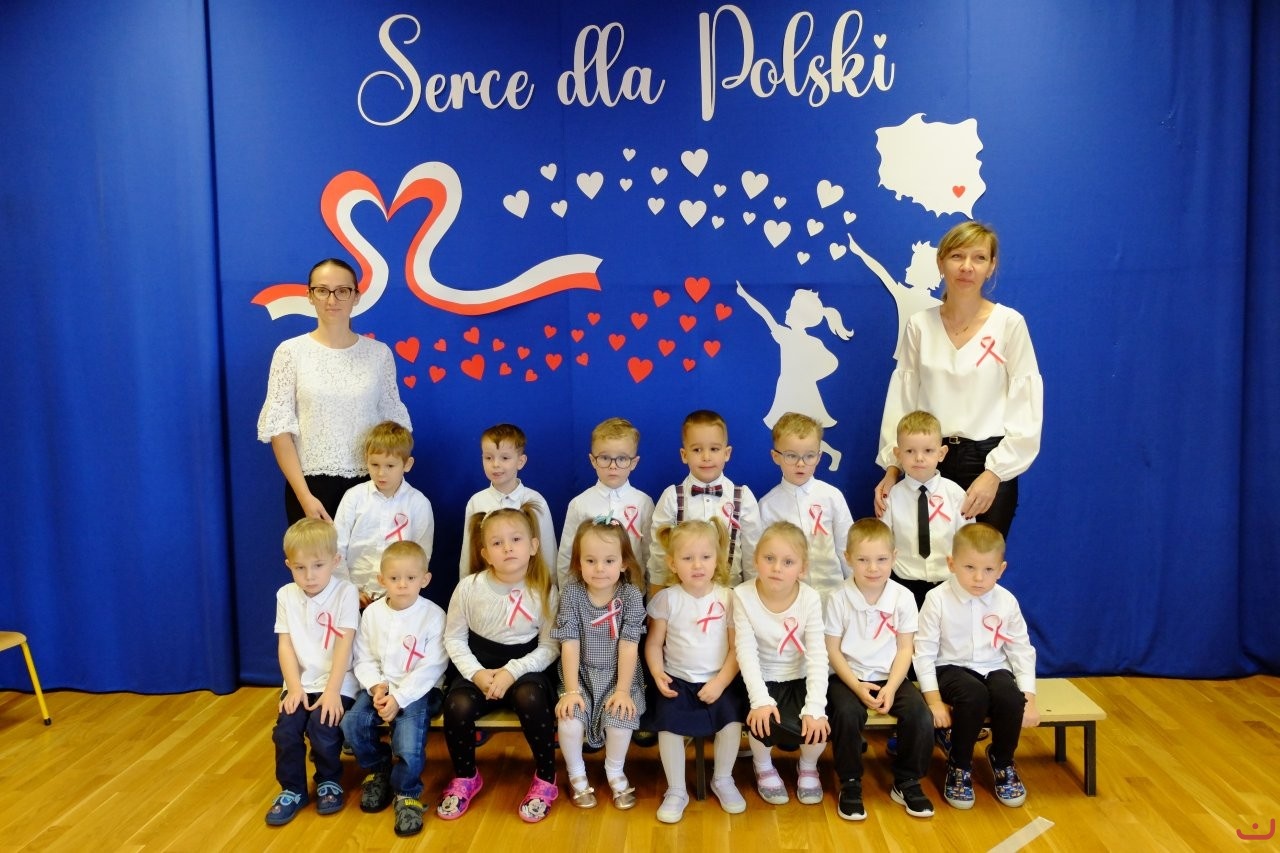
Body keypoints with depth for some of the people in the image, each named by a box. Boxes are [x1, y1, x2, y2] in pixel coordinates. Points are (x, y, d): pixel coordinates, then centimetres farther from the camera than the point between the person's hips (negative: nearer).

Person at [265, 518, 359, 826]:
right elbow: (285, 645, 1)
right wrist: (295, 687, -11)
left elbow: (344, 645, -14)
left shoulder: (345, 593, -9)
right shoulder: (286, 595, 3)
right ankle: (292, 789, 8)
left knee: (322, 727, -23)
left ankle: (329, 782, 8)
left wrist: (332, 691, -20)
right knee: (285, 729, -17)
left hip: (337, 682, -4)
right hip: (301, 682, 4)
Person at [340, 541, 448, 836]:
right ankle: (378, 771, 12)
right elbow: (364, 659, 4)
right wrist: (376, 686, -16)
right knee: (352, 723, -20)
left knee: (409, 742, -27)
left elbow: (431, 667, -14)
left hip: (418, 690, -4)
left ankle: (407, 794, 4)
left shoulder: (433, 615, -11)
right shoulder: (372, 613, 2)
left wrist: (399, 698, -20)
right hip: (380, 687, 4)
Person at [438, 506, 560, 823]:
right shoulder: (469, 587, -9)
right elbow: (454, 638, -1)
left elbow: (550, 646, -8)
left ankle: (545, 778, -7)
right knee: (457, 706, -29)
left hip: (525, 667, -1)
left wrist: (513, 671, -22)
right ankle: (465, 777, 4)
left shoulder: (544, 589, -10)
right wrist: (476, 673, -17)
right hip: (479, 668, 1)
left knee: (530, 698, -34)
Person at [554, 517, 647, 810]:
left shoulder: (631, 595, -12)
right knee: (569, 721, -23)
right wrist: (571, 690, -16)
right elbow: (570, 644, -12)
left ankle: (615, 772, 10)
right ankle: (576, 774, 8)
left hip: (619, 676, 0)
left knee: (621, 719, -23)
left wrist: (623, 690, -16)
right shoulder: (571, 593, -11)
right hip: (581, 675, 0)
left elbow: (629, 646, -13)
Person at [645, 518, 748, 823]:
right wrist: (657, 673, -15)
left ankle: (723, 780, 6)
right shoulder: (666, 599, -3)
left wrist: (721, 682, -13)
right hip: (678, 680, 0)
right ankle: (676, 791, 0)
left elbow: (736, 647, -2)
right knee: (668, 724, -22)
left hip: (719, 680, 0)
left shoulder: (728, 598, -3)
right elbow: (654, 642, 2)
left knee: (731, 719, -22)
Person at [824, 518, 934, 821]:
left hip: (890, 676, 2)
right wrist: (857, 686, -18)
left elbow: (905, 649, -2)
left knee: (920, 714, -22)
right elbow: (833, 651, -6)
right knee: (847, 713, -31)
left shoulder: (903, 597, -4)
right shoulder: (838, 600, -9)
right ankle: (850, 784, -7)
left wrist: (891, 687, -15)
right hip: (848, 677, -2)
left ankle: (907, 782, 3)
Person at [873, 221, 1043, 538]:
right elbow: (901, 400, 4)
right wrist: (892, 467, -4)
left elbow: (1026, 409, -7)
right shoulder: (920, 325, 2)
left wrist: (994, 473, -13)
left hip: (988, 463, -2)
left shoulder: (1009, 323, -5)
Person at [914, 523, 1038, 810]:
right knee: (975, 696, -34)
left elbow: (1021, 651, 4)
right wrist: (934, 700, -15)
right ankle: (959, 764, -6)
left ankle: (1002, 760, 4)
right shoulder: (938, 600, -14)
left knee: (1011, 697, -29)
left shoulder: (1006, 601, -4)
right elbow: (925, 652, -10)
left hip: (994, 668, 3)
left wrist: (1029, 698, -3)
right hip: (952, 668, -3)